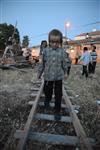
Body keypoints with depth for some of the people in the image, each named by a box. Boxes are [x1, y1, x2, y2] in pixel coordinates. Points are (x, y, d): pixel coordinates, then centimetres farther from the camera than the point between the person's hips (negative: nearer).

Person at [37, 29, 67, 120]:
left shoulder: (62, 51, -2)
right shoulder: (46, 50, -3)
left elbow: (64, 63, 8)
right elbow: (43, 63, 5)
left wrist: (65, 72, 13)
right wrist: (40, 72, 10)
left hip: (59, 76, 0)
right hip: (48, 76, 1)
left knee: (58, 94, 5)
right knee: (47, 91, 17)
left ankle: (57, 111, 20)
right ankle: (47, 100, 51)